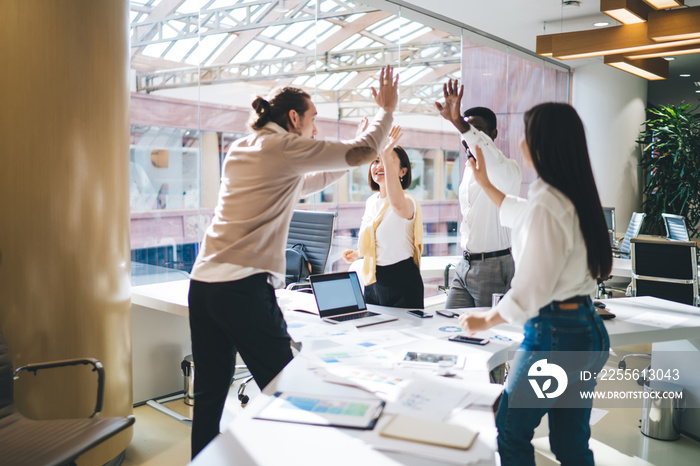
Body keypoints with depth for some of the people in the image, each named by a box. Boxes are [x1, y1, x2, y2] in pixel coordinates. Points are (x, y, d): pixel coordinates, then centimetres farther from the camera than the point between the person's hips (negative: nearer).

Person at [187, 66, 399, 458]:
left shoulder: (240, 149, 21)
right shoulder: (286, 146, -2)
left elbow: (310, 182, 30)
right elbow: (362, 153, -2)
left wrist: (377, 144, 34)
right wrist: (386, 109, 16)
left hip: (203, 282, 8)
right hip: (245, 288, -8)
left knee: (210, 395, 14)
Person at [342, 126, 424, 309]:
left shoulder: (408, 201, -15)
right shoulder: (371, 201, 9)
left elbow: (398, 205, -43)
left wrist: (387, 157, -45)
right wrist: (357, 253, 9)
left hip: (402, 281, -7)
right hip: (373, 281, 8)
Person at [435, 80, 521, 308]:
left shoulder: (507, 169, -11)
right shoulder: (468, 170, 15)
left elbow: (494, 161, -36)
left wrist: (458, 122, -47)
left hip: (493, 267, -7)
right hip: (464, 265, 7)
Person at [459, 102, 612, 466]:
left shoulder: (547, 204, -22)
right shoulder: (576, 196, 7)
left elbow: (531, 290, -21)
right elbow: (521, 218, 28)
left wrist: (486, 321, -5)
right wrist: (485, 183, 34)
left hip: (553, 335, -9)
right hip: (588, 330, 9)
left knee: (511, 431, 11)